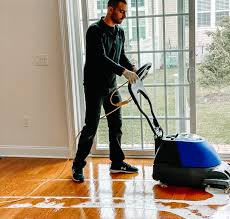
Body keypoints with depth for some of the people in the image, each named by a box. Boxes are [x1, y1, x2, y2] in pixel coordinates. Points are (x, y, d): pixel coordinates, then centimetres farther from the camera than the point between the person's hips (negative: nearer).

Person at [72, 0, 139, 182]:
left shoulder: (120, 32, 10)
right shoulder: (95, 30, -15)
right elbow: (101, 58, -25)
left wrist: (133, 68, -5)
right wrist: (124, 71, -31)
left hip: (112, 86, 8)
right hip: (95, 87, -8)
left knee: (116, 125, 11)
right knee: (91, 127, -5)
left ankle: (117, 163, 23)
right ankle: (78, 165, 9)